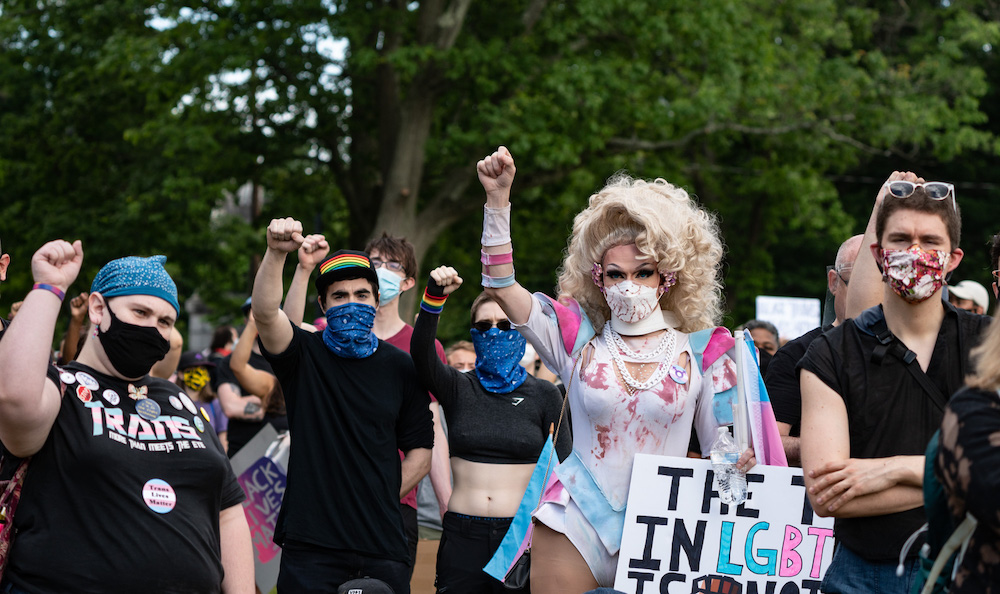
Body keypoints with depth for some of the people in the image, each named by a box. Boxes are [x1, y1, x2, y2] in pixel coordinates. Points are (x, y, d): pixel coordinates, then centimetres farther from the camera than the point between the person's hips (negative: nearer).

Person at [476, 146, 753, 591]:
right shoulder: (579, 340, 4)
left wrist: (738, 457, -16)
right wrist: (498, 199, -9)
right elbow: (499, 284, -2)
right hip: (576, 527, 0)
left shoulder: (700, 352, 3)